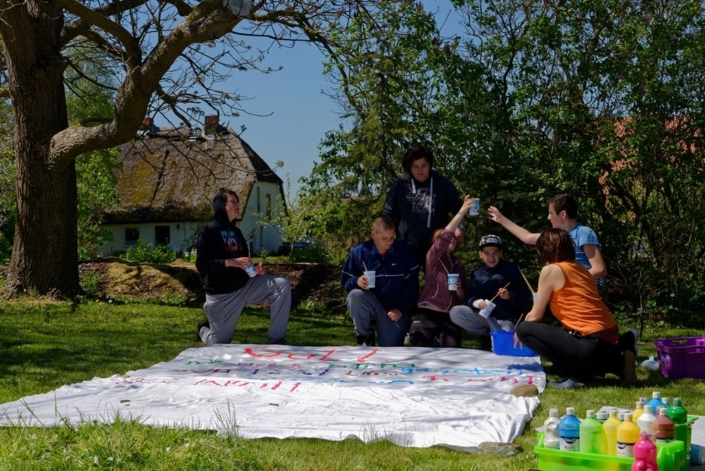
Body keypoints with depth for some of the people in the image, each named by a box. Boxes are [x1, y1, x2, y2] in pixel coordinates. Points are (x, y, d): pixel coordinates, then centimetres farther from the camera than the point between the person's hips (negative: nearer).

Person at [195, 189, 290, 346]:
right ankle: (205, 329, 40)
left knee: (282, 285, -15)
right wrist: (230, 262, -28)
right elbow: (201, 264, -19)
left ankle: (276, 339, -11)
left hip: (245, 286, 6)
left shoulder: (236, 232, 11)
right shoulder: (210, 231, -11)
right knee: (220, 345, 1)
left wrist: (255, 269, -4)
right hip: (221, 295, -6)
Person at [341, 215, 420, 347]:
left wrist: (402, 309, -12)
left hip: (396, 309, 0)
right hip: (370, 304, 1)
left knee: (390, 346, -19)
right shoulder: (359, 251, -5)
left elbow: (412, 283, -2)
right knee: (355, 295, -33)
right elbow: (345, 280, 1)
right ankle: (366, 336, -8)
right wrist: (357, 281, -23)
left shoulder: (403, 249, -5)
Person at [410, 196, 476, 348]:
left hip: (449, 316, 4)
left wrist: (459, 290, -4)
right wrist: (462, 211, -22)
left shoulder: (459, 266, 17)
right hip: (427, 313, -4)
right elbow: (446, 235, -17)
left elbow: (463, 298, 20)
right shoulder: (432, 257, 1)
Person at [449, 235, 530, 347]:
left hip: (506, 319, -4)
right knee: (455, 312, -19)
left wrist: (509, 296, -25)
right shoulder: (477, 273, 9)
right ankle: (489, 334, -5)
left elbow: (524, 298, -5)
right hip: (484, 316, 4)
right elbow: (471, 297, 1)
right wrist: (477, 302, -22)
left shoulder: (512, 270, 0)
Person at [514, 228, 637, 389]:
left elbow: (535, 316, 1)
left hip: (591, 344, -9)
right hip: (609, 340, 9)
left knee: (525, 330, -5)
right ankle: (618, 362, 14)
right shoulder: (579, 268, 17)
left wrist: (519, 332, 21)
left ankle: (578, 375, -5)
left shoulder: (551, 270, -5)